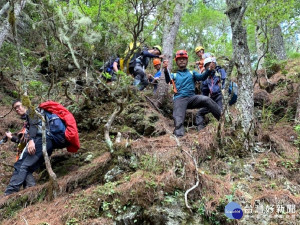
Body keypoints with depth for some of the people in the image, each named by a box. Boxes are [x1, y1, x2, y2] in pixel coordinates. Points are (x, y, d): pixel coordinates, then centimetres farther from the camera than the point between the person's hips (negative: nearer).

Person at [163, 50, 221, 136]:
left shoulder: (192, 73, 25)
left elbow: (202, 77, 6)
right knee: (178, 122, -24)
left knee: (206, 99, -27)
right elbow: (168, 81, -1)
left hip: (192, 98, 1)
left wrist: (209, 70, -15)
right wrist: (166, 70, -23)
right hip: (179, 99, 0)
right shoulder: (174, 75, 22)